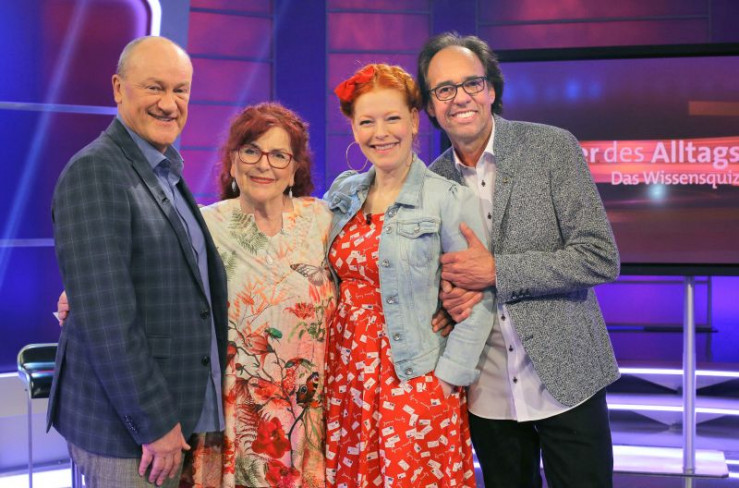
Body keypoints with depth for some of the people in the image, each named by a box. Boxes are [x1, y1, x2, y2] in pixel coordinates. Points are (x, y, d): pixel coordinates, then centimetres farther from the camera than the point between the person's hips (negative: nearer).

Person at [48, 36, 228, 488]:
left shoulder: (167, 175, 12)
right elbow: (105, 317, -21)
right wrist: (155, 422, -19)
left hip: (180, 415, 8)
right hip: (125, 431, -8)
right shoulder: (94, 172, -16)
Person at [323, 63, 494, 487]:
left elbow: (479, 299, -10)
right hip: (346, 372, 5)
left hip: (414, 379, -5)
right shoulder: (344, 193, 8)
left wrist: (449, 375, -13)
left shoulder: (450, 199, -9)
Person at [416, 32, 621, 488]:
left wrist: (495, 270, -18)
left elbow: (601, 258, -14)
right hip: (487, 393, 4)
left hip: (565, 379, -3)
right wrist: (451, 292, -9)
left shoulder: (552, 147, -9)